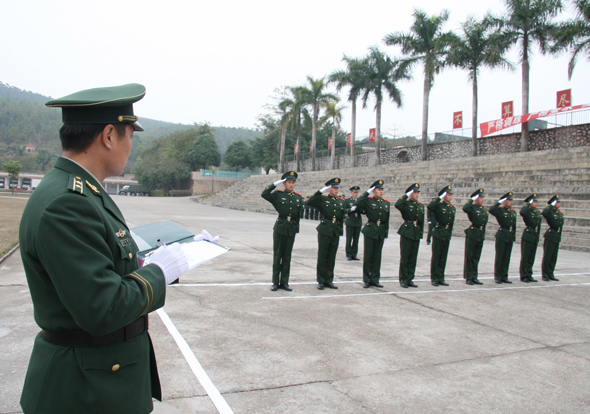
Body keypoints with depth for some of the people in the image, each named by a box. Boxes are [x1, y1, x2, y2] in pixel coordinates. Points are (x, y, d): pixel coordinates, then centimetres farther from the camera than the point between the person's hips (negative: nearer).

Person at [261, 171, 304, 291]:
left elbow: (299, 215, 10)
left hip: (292, 229, 3)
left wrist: (297, 230, 8)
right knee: (277, 255, 3)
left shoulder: (299, 197, 7)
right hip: (280, 228, -3)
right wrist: (275, 184, -16)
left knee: (287, 256, 8)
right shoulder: (278, 195, -2)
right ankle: (275, 282, 12)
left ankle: (284, 282, 17)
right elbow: (264, 194, -18)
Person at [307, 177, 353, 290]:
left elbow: (342, 216, 15)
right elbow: (310, 202, -17)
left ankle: (329, 280, 18)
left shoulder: (342, 201, 11)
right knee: (322, 257, 2)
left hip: (336, 233, 4)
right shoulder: (322, 199, -2)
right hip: (324, 231, -4)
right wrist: (320, 191, -20)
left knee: (332, 258, 9)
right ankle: (321, 281, 11)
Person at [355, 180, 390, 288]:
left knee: (377, 257, 9)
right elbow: (358, 203, -25)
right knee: (368, 256, 2)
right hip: (370, 231, -4)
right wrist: (367, 192, -15)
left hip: (381, 232, 4)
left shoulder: (386, 203, 10)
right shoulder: (368, 201, -3)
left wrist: (386, 233, 11)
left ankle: (375, 280, 18)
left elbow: (387, 220, 13)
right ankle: (367, 280, 11)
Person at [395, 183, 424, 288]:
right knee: (404, 257, 0)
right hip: (406, 233, -5)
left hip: (416, 234, 5)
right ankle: (403, 280, 9)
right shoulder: (406, 203, -4)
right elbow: (397, 205, -29)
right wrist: (406, 195, -21)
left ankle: (410, 279, 17)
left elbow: (422, 222, 16)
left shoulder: (421, 206, 13)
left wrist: (421, 235, 13)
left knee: (413, 258, 8)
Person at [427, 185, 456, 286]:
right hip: (438, 234, -6)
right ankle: (434, 279, 8)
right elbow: (430, 207, -31)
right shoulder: (438, 205, -8)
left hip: (447, 236, 6)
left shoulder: (453, 208, 12)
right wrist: (440, 198, -22)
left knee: (443, 259, 10)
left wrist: (450, 234, 17)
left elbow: (451, 223, 18)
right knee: (436, 258, 1)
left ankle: (441, 279, 17)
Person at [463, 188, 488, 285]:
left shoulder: (484, 209, 13)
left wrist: (483, 235, 16)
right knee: (469, 257, 0)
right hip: (472, 234, -6)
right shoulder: (472, 207, -8)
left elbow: (485, 222, 19)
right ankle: (468, 278, 7)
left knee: (476, 257, 11)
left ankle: (474, 277, 18)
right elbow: (465, 208, -32)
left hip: (481, 235, 7)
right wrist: (472, 199, -20)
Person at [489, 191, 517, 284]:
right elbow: (491, 210, -28)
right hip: (502, 236, -6)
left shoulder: (513, 212, 14)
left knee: (507, 258, 9)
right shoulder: (500, 209, -6)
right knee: (499, 257, -1)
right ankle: (498, 277, 6)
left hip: (510, 237, 6)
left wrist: (514, 237, 15)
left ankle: (504, 276, 16)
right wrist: (499, 202, -18)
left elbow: (514, 226, 18)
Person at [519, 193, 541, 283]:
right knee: (525, 258, -1)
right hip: (527, 237, -7)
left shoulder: (538, 212, 15)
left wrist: (538, 237, 18)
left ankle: (529, 275, 18)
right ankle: (524, 276, 5)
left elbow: (538, 226, 20)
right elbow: (522, 212, -34)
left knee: (531, 258, 11)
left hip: (535, 238, 7)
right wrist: (528, 204, -19)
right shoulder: (527, 211, -7)